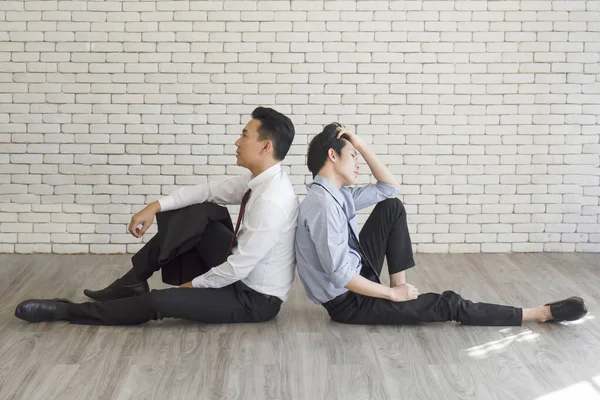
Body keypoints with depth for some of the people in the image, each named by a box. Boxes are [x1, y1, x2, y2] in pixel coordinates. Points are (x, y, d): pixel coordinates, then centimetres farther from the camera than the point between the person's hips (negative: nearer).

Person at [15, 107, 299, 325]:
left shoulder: (271, 203, -32)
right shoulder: (260, 179, -3)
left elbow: (238, 269, -28)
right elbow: (209, 191, 7)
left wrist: (193, 285, -12)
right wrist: (155, 207, -2)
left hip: (255, 298, -9)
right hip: (241, 272, 9)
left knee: (159, 301, -18)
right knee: (191, 214, 0)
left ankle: (68, 311, 0)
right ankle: (131, 284, 10)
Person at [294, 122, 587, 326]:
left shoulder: (336, 194, 4)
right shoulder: (323, 203, -25)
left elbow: (390, 188, 14)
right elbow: (339, 274, -29)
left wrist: (361, 146, 3)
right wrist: (392, 294, -17)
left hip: (356, 279, 9)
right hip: (346, 302, -9)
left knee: (392, 207, 4)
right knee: (448, 305, -7)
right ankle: (541, 314, 5)